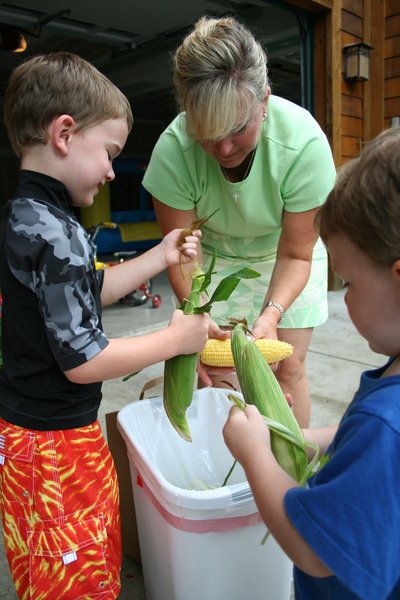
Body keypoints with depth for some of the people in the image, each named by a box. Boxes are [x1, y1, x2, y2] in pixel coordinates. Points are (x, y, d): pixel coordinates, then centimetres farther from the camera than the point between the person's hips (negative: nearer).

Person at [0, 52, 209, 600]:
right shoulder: (54, 233, -25)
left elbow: (86, 293, 14)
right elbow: (82, 360, -25)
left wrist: (160, 257, 10)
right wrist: (176, 338, -13)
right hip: (55, 443, -9)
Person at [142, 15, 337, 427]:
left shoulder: (305, 142, -32)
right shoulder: (173, 150, -29)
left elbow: (295, 254, -22)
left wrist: (272, 313, -37)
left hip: (284, 256, 0)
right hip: (216, 256, 1)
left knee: (288, 367, -1)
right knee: (215, 372, -3)